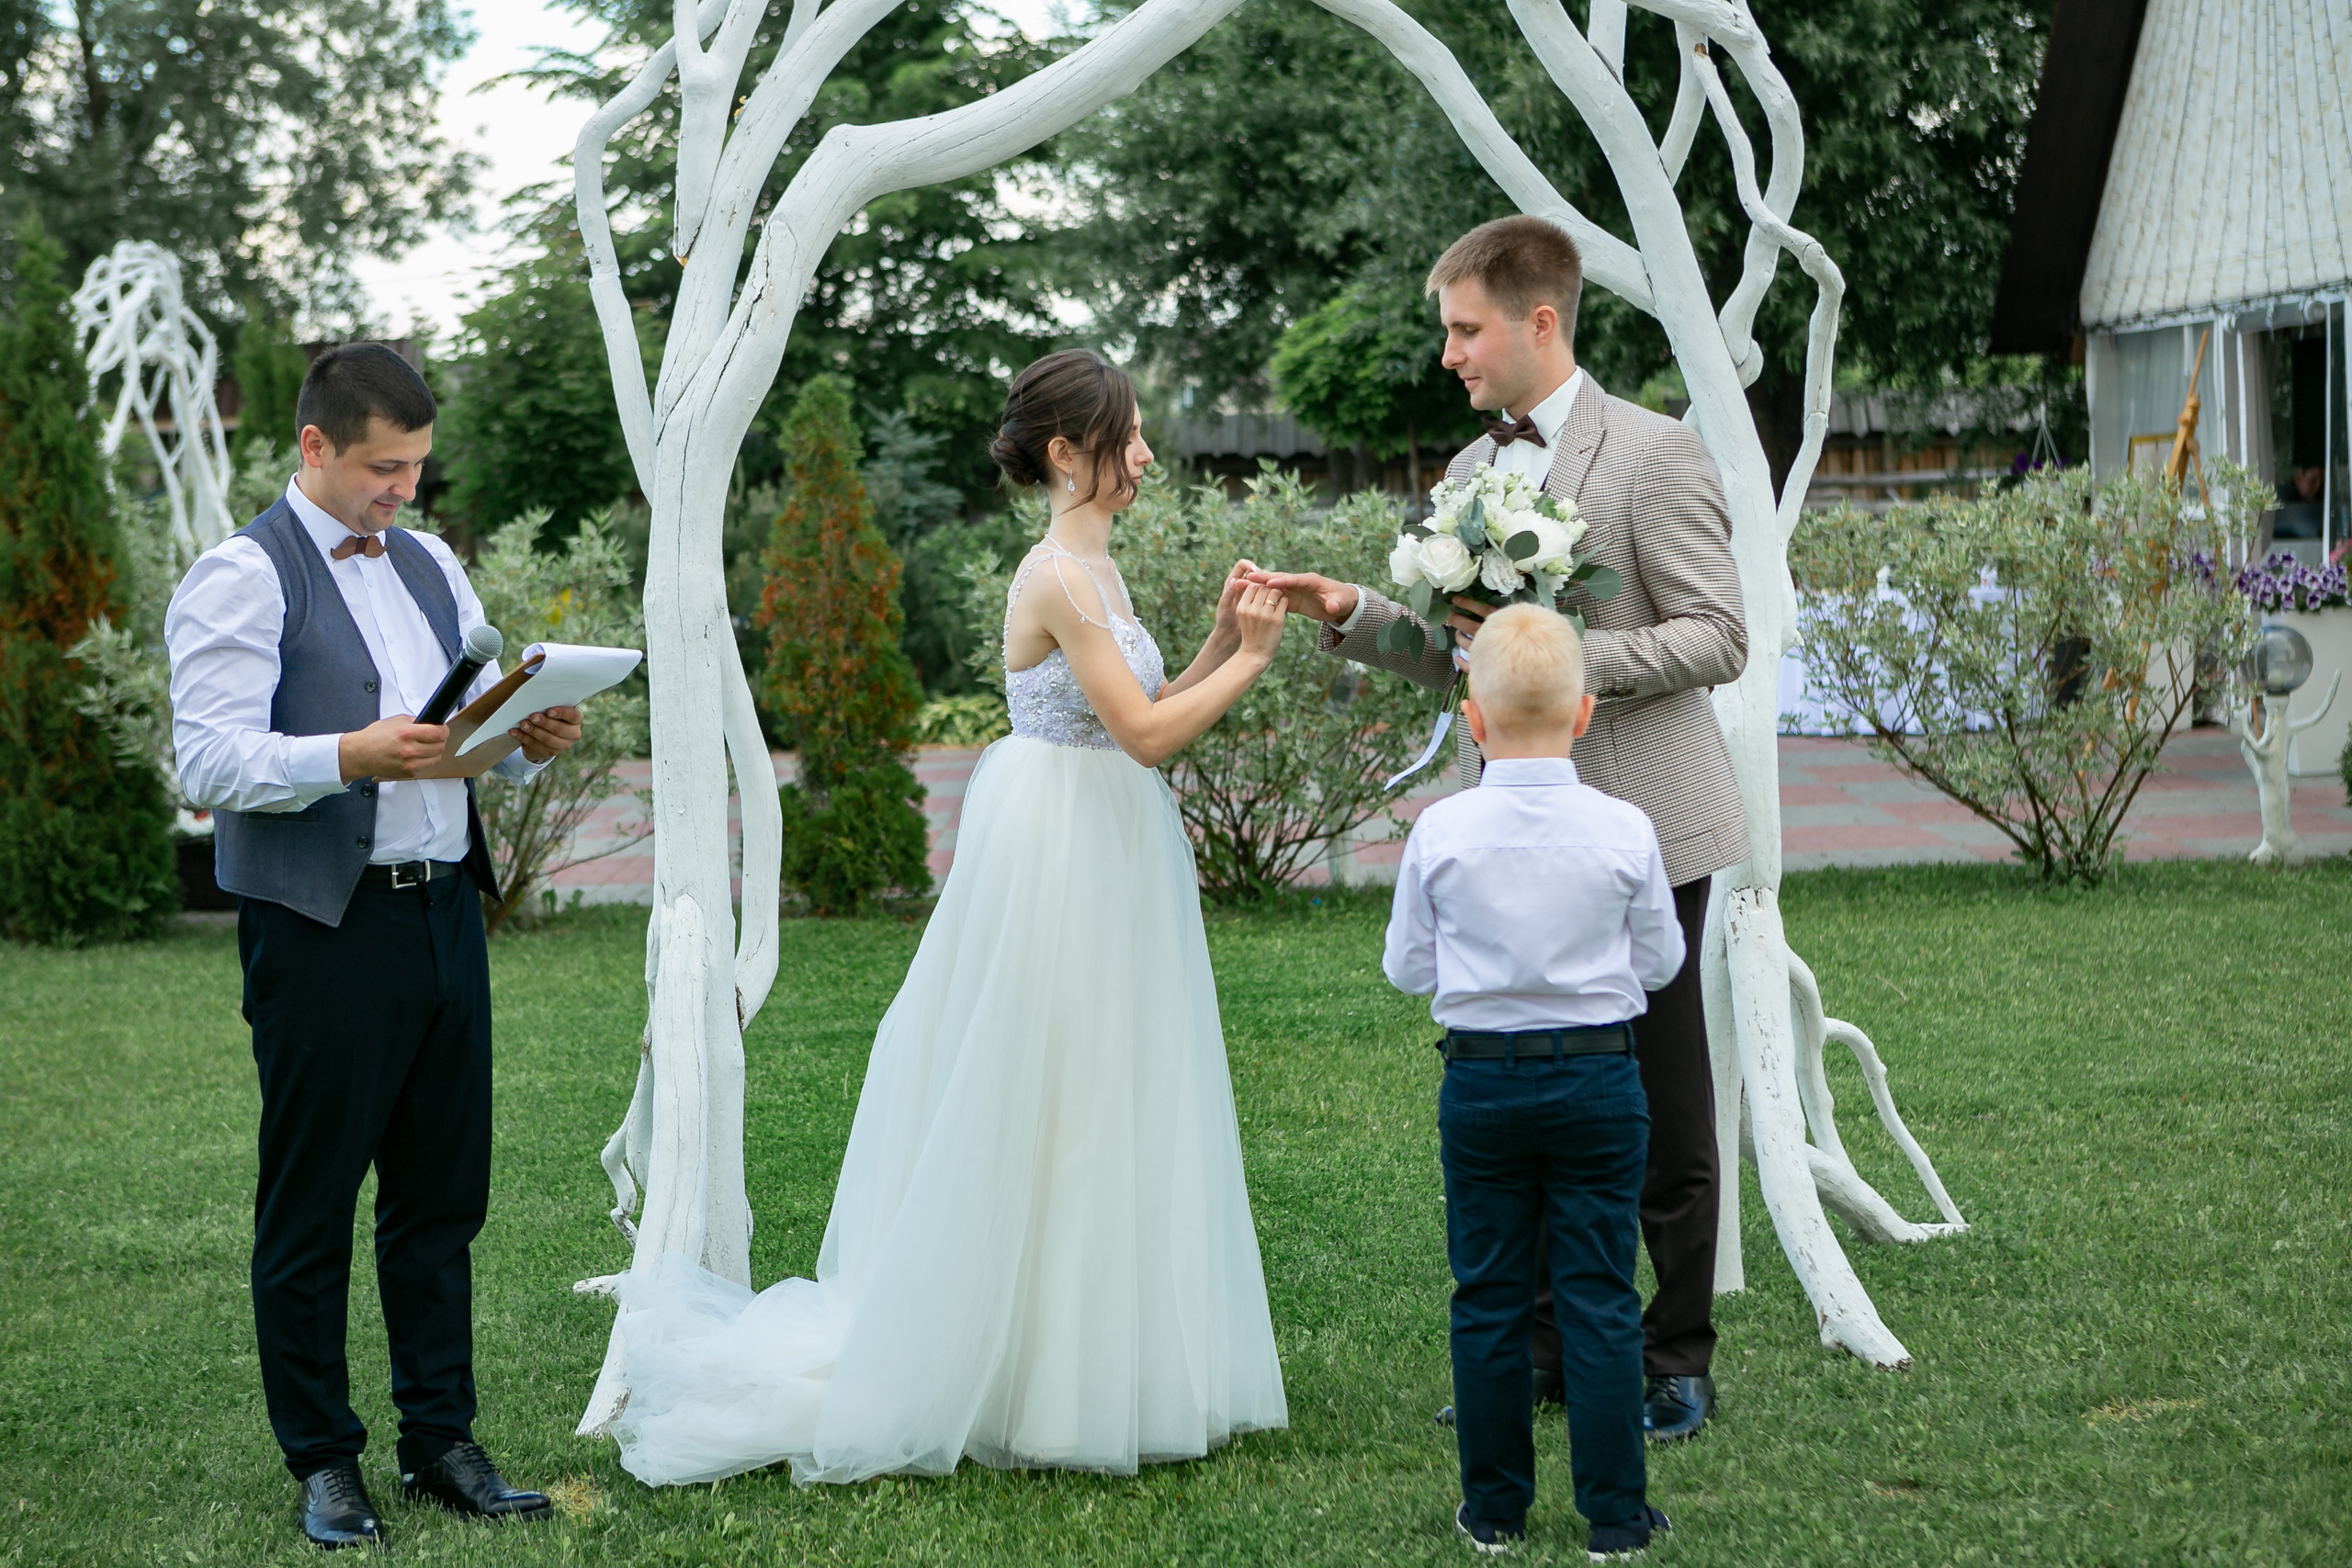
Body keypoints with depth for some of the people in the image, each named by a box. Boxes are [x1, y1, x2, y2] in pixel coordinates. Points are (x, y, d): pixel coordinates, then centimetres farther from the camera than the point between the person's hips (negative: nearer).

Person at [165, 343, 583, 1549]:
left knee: (442, 1197, 11)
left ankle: (440, 1440, 21)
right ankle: (323, 1460, 14)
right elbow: (212, 762, -15)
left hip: (445, 910, 6)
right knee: (309, 1209, 3)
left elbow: (488, 725, 20)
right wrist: (354, 756, -28)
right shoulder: (241, 577, -6)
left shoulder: (430, 567, 16)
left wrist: (531, 738, -3)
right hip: (324, 934, -6)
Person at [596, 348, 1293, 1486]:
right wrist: (1246, 662, -10)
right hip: (1056, 855, -10)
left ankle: (1079, 1369, 23)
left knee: (1091, 1113, 14)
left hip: (1105, 860, 10)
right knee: (1038, 1115, -1)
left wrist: (1220, 643, 5)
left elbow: (1145, 721, 14)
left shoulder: (1096, 570, 13)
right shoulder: (1058, 578, -17)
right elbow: (1146, 734, -19)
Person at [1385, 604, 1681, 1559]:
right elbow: (1659, 962, 3)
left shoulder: (1441, 833, -9)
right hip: (1599, 1079, 0)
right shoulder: (1625, 833, -9)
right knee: (1600, 1298, 6)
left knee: (1488, 1298, 10)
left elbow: (1407, 969, 1)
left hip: (1481, 1083, 0)